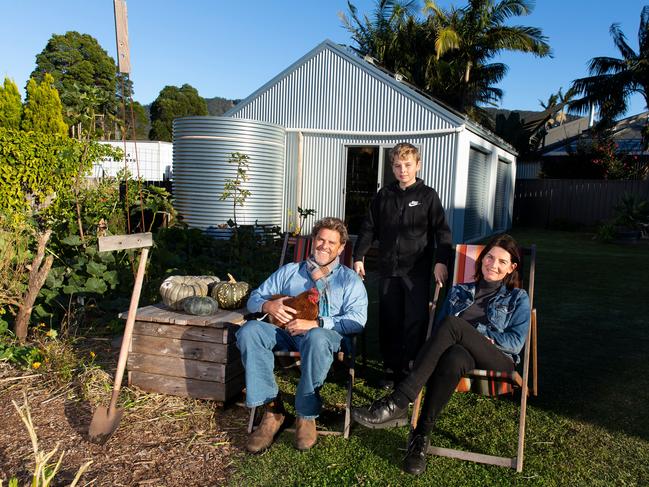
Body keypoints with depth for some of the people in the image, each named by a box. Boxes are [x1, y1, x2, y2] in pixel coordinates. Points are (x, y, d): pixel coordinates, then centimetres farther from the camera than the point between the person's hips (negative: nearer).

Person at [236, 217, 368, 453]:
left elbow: (357, 319, -1)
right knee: (249, 331, -28)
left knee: (317, 337, -40)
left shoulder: (349, 279, 16)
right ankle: (272, 409, -23)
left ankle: (306, 416, -23)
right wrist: (268, 305, -7)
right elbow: (254, 298, 19)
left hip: (326, 334, -3)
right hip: (285, 332, 3)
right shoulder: (288, 271, 24)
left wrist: (316, 323, -16)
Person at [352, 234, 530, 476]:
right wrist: (468, 336, -4)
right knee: (455, 358, -40)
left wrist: (473, 331, -3)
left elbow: (515, 342, 6)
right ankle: (421, 437, -35)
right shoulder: (459, 291, 27)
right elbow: (437, 329, 17)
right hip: (462, 357, 2)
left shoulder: (518, 298, 21)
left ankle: (398, 403, -38)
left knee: (452, 323, -35)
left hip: (498, 364, -2)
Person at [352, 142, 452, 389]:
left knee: (415, 321, -1)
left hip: (417, 269, -3)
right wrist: (359, 256, 8)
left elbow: (442, 231, 0)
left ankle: (411, 368, 11)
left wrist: (441, 261, -11)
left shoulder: (428, 195, 1)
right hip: (389, 268, 3)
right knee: (389, 320, 8)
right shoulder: (384, 195, 10)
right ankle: (391, 368, 21)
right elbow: (369, 227, 13)